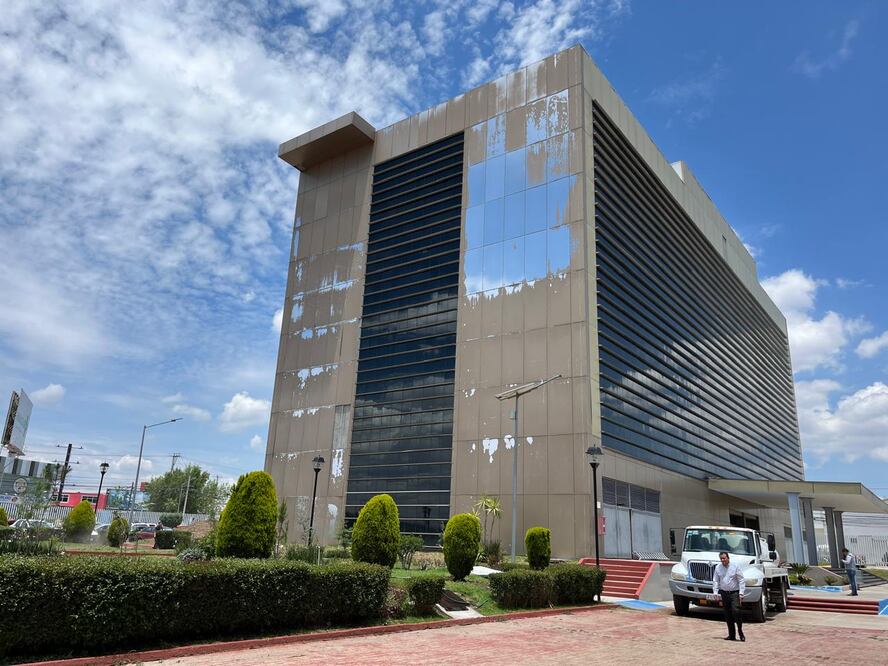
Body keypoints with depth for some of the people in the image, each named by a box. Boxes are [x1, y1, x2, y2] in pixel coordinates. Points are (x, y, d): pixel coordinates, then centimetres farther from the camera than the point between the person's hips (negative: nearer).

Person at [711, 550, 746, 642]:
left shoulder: (735, 567, -4)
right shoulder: (718, 568, 5)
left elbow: (741, 580, -4)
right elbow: (715, 581, 8)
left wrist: (741, 593, -10)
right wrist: (715, 592, -1)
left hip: (734, 593, -4)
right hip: (724, 593, 4)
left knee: (736, 611, -19)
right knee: (727, 615, 7)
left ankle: (740, 632, -3)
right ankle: (731, 635, 16)